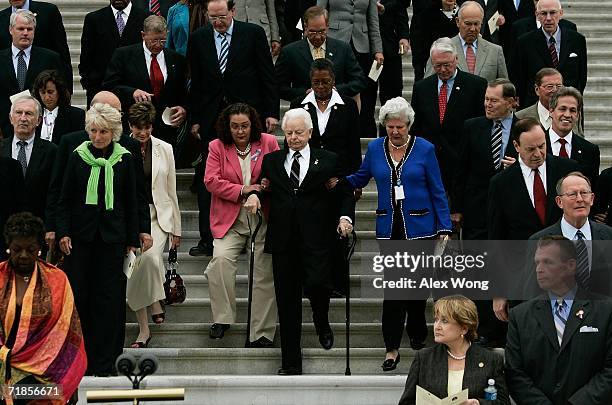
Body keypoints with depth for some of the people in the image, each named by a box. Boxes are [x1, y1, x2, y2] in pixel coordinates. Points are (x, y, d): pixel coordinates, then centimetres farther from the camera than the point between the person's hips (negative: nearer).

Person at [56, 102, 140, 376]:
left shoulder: (124, 159, 4)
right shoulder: (78, 156, 4)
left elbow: (131, 202, 8)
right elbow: (65, 199, 7)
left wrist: (132, 239, 5)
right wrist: (63, 232, -4)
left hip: (112, 236, 0)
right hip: (81, 235, 0)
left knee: (108, 298, -1)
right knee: (78, 295, -3)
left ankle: (103, 363, 4)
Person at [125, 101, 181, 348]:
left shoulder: (164, 149, 6)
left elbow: (171, 190, 10)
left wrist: (176, 229, 10)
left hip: (157, 215, 0)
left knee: (150, 256, -29)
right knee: (132, 269, -10)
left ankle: (156, 303, -6)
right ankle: (143, 329, 0)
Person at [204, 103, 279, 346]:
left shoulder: (268, 143, 5)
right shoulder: (217, 147, 5)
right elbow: (211, 181, -3)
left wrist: (260, 192, -11)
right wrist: (243, 190, -14)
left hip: (263, 218, 1)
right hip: (229, 220, -1)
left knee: (265, 272, -2)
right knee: (221, 259, -25)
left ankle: (261, 333, 5)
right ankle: (222, 318, -14)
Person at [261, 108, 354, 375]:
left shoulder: (328, 160, 9)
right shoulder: (271, 161, 15)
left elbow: (345, 194, 12)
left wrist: (345, 216, -6)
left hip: (316, 240, -2)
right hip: (283, 241, 2)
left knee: (316, 284, -21)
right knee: (287, 302, 3)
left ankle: (322, 324, 15)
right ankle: (291, 362, 11)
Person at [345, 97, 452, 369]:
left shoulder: (425, 149, -2)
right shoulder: (375, 148, 5)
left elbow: (437, 192, 0)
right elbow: (360, 179, 19)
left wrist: (445, 229, -4)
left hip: (419, 226, -1)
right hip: (389, 228, 1)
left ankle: (417, 335, 28)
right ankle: (392, 348, -1)